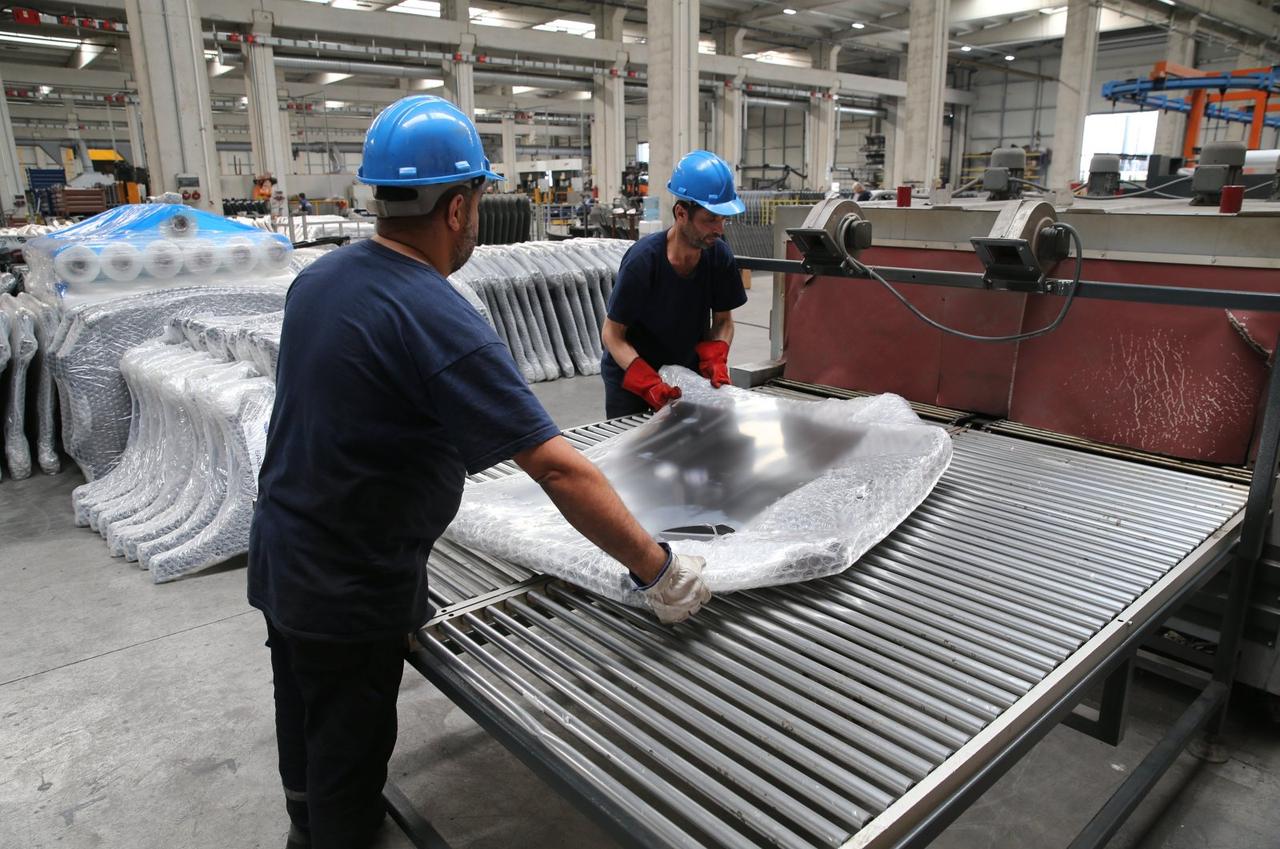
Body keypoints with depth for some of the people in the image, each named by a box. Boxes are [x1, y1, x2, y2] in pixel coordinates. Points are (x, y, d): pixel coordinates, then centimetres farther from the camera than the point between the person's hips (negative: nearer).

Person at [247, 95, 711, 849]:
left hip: (281, 554, 8)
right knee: (349, 756, 13)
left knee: (306, 724, 28)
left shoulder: (319, 279, -2)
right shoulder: (441, 323, -29)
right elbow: (560, 469, -32)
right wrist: (657, 570, -23)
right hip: (350, 587, -8)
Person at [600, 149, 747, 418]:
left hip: (687, 370, 4)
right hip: (629, 375, -4)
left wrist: (715, 360, -19)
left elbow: (723, 320, 0)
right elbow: (612, 334, -21)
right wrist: (649, 384, -33)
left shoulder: (720, 255, -14)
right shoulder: (643, 260, -27)